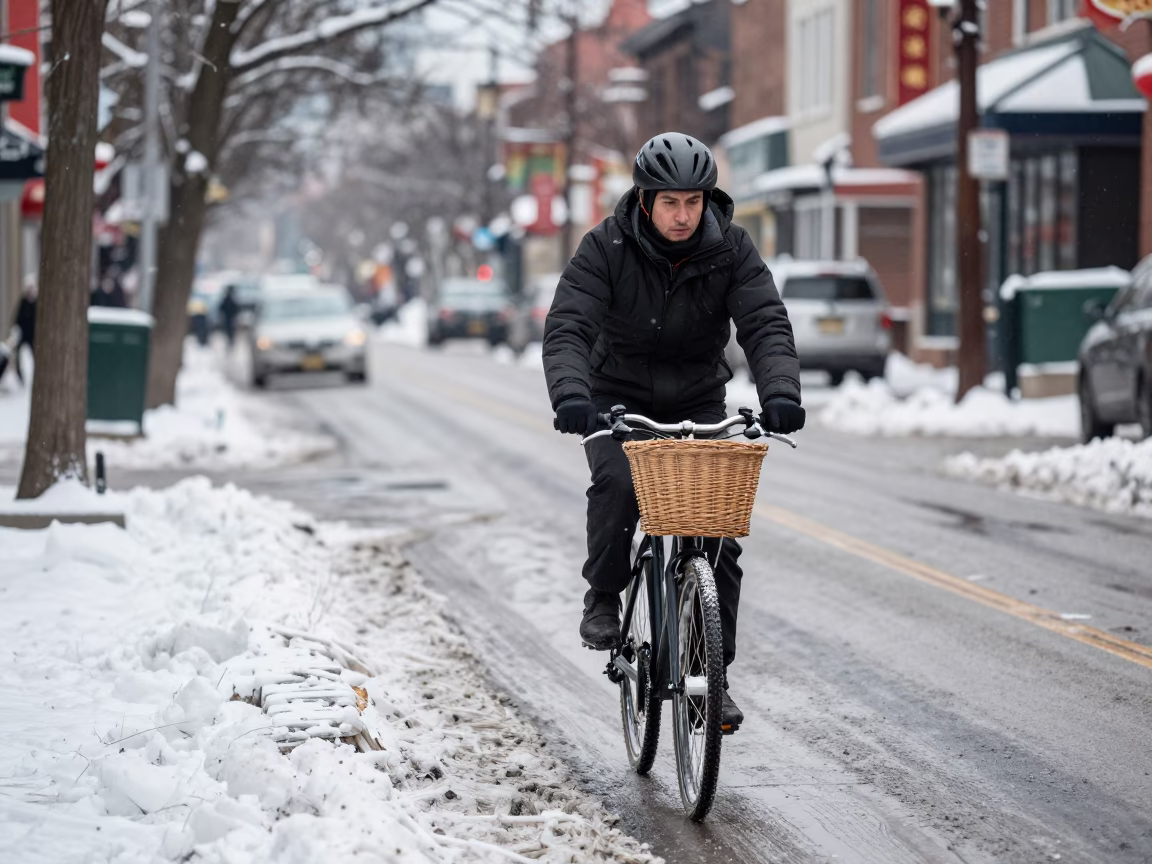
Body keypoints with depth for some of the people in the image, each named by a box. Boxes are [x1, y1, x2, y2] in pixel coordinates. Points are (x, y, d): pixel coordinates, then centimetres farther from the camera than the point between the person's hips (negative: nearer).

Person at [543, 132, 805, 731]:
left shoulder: (731, 250, -15)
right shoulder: (606, 248, -19)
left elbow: (766, 325, -26)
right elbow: (567, 328, -29)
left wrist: (779, 392, -45)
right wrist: (570, 394, -49)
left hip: (698, 402, 1)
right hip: (618, 397, -1)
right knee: (617, 483, -32)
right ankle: (603, 595, -5)